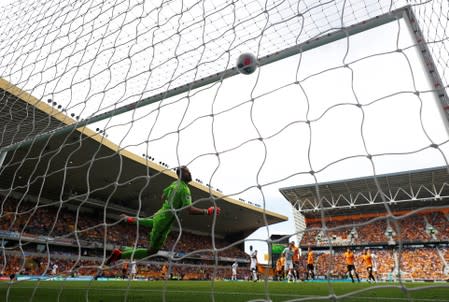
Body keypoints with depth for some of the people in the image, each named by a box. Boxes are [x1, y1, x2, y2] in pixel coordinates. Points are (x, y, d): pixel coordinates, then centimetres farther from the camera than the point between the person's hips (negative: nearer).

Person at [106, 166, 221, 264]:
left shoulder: (174, 183, 4)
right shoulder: (185, 189, -23)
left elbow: (163, 196, 18)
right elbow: (190, 210, -32)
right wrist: (207, 211, -26)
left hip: (160, 213, 9)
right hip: (165, 221, -9)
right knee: (151, 251, 1)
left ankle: (130, 219, 58)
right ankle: (120, 254, -1)